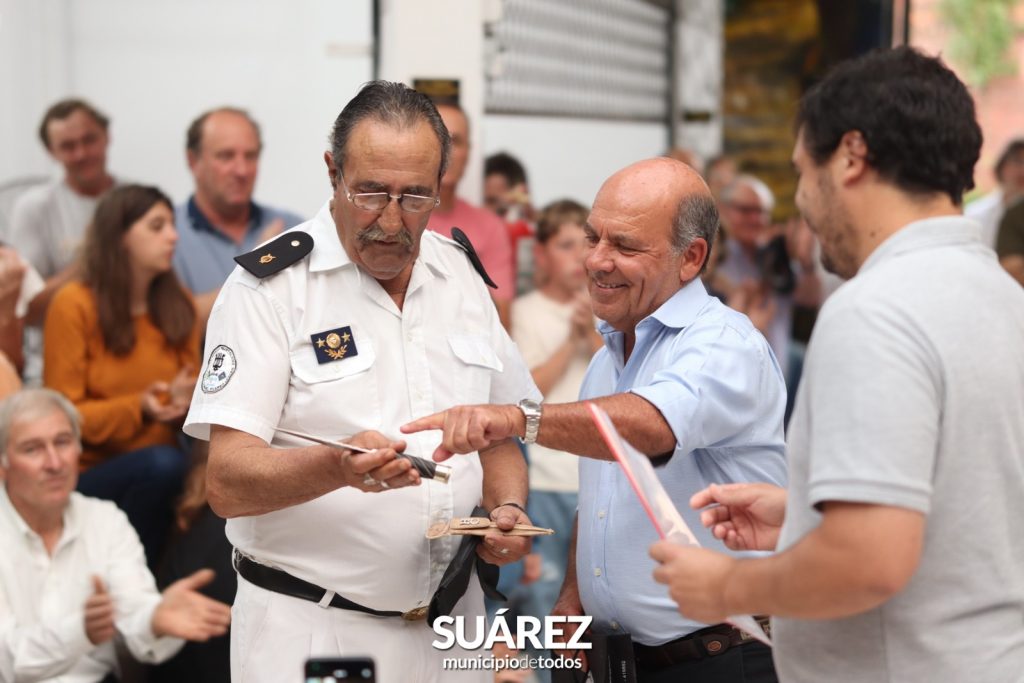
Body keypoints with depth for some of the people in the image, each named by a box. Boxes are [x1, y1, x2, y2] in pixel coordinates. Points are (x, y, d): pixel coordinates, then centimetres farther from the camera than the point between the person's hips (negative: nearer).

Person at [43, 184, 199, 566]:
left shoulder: (178, 306, 10)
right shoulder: (74, 305, -6)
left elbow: (193, 396, 11)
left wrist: (184, 401, -14)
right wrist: (137, 409, -22)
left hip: (158, 469, 5)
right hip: (88, 476, -5)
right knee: (163, 464, -34)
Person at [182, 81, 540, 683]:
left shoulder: (462, 276, 6)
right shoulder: (269, 286, -11)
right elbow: (227, 483, -18)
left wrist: (508, 510, -5)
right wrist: (339, 468, -35)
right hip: (311, 632, -5)